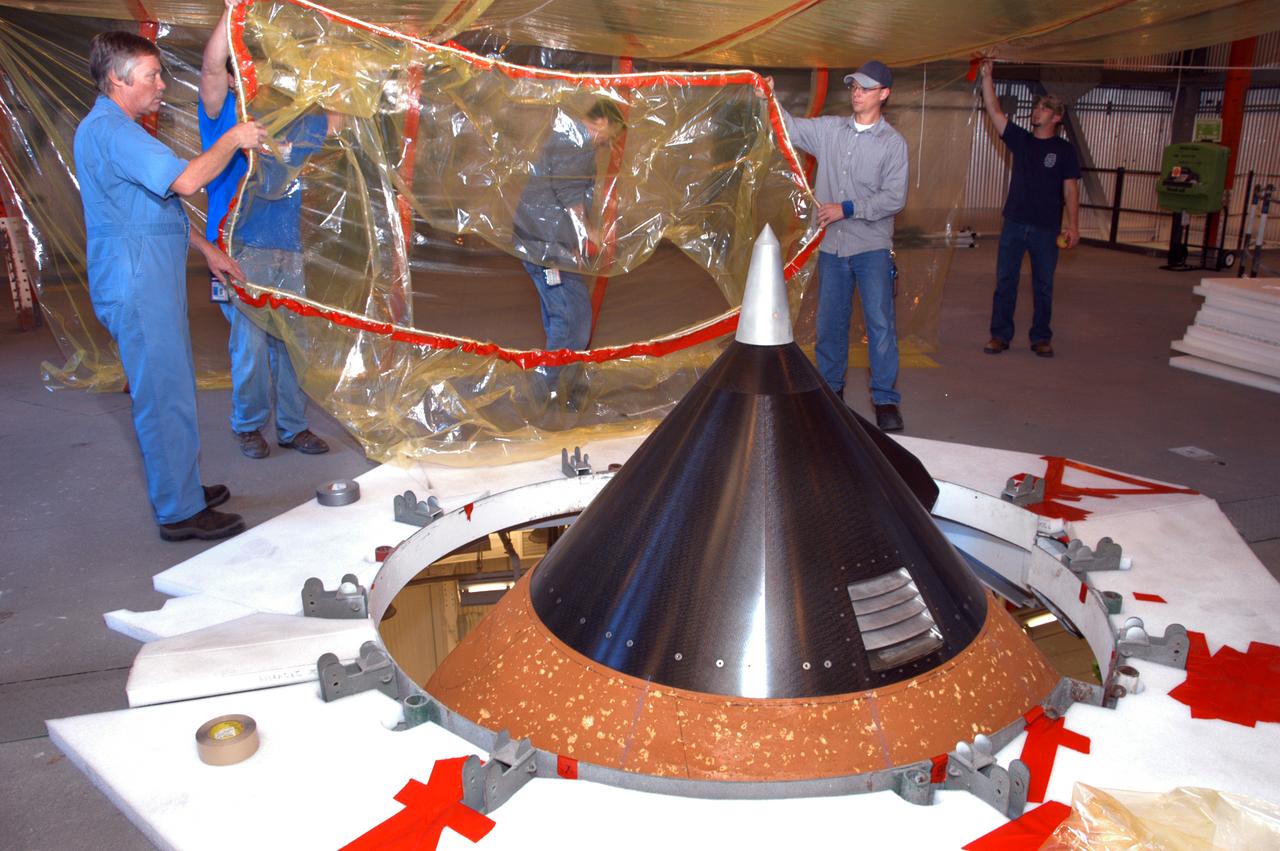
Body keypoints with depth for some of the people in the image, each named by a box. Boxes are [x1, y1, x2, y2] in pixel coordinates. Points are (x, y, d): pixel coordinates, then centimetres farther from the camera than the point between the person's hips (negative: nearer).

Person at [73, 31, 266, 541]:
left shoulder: (117, 129, 20)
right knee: (164, 396, -6)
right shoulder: (109, 130, -16)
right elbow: (186, 180, -28)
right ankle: (180, 513, 2)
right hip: (137, 286, -11)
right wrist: (233, 140, -13)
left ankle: (182, 488, 28)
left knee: (171, 389, 17)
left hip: (150, 282, 11)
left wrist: (206, 249, 24)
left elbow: (160, 203, 26)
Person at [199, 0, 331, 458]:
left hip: (287, 247, 5)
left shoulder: (289, 119, 16)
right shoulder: (224, 113, 1)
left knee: (290, 340, 8)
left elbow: (340, 120, 26)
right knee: (250, 342, -4)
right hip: (243, 246, -5)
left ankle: (292, 426, 18)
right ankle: (248, 425, 14)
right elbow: (212, 67, -17)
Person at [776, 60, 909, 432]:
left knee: (880, 323, -6)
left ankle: (885, 399, 2)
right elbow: (789, 128, 12)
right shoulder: (829, 129, 7)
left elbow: (894, 198, -10)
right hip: (831, 245, 4)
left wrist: (847, 209, -17)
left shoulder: (893, 143, -3)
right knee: (830, 321, 11)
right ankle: (831, 388, 27)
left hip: (872, 247, -3)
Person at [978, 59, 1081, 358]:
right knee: (1005, 282, 3)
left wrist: (1073, 226, -10)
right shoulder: (1021, 140, 7)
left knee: (1043, 286, 6)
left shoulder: (1064, 150, 0)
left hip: (1047, 228, -2)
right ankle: (1000, 335, 12)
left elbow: (1070, 189, -3)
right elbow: (994, 112, 0)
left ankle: (1041, 337, 15)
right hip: (1014, 223, 2)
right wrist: (987, 77, -7)